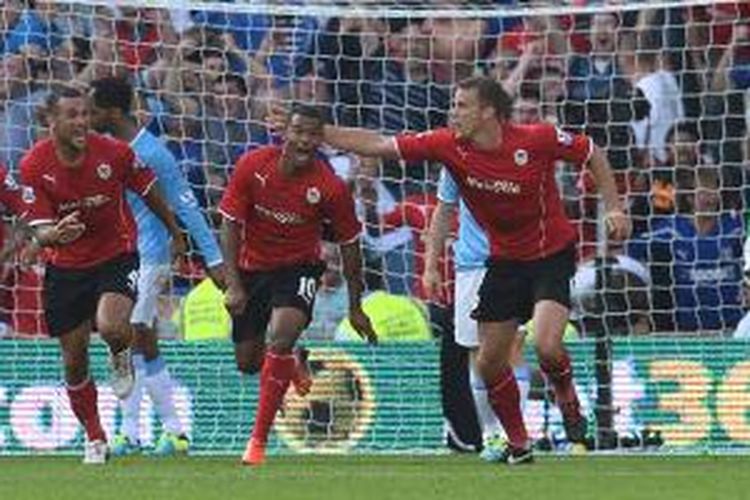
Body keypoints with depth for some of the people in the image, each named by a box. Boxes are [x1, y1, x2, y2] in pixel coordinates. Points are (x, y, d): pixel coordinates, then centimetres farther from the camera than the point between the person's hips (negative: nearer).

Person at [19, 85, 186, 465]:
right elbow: (39, 230, -15)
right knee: (74, 359, 5)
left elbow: (148, 192, 3)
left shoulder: (114, 153, -15)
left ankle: (121, 357, 9)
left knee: (111, 326, -30)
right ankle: (94, 439, 25)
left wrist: (175, 234, 16)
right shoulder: (34, 166, -15)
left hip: (116, 257, -2)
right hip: (65, 268, 2)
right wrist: (54, 235, -40)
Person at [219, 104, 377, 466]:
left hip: (299, 267, -3)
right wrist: (233, 285, -15)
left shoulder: (330, 188, -18)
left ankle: (258, 440, -21)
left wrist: (355, 307, 1)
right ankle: (292, 367, 49)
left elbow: (349, 245, -5)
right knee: (248, 362, 8)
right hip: (252, 269, 3)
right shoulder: (252, 166, -17)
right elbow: (231, 225, -9)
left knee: (281, 336, -29)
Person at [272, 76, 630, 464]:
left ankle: (567, 398, 10)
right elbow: (378, 145, -9)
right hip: (504, 260, 5)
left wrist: (613, 208, -13)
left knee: (547, 347, -23)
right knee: (490, 364, 3)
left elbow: (592, 154, -5)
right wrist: (315, 133, -13)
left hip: (551, 254, -5)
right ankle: (518, 444, 21)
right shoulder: (449, 145, -12)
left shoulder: (537, 140, -21)